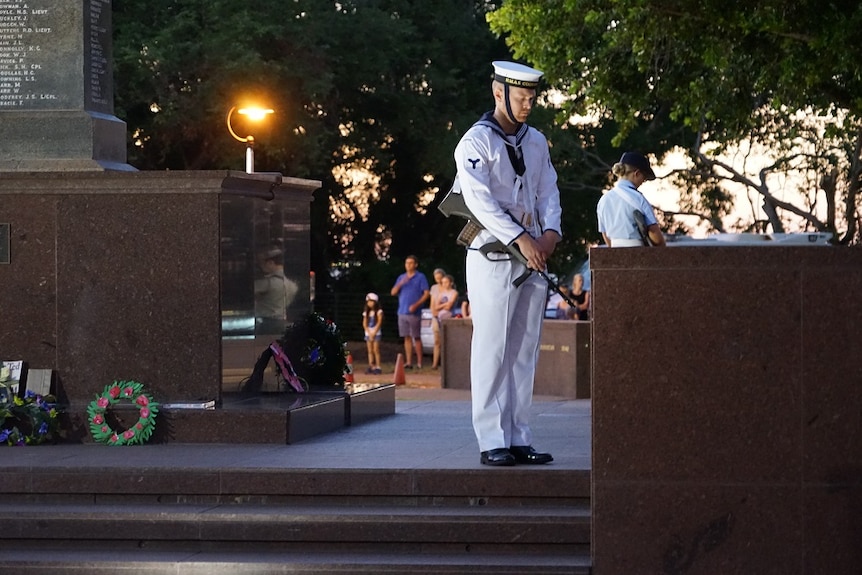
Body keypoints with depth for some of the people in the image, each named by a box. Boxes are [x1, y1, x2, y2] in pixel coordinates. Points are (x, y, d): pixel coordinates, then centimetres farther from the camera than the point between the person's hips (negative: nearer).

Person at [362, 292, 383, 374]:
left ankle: (378, 367, -8)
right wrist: (369, 333, -9)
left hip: (376, 333, -5)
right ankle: (371, 366, 4)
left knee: (376, 350, -8)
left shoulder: (379, 312, -3)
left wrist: (373, 333, -14)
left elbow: (379, 323, -10)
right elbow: (364, 324, 3)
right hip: (368, 333, 5)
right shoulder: (366, 312, 9)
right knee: (370, 351, 3)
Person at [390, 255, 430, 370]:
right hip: (402, 312, 5)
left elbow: (427, 293, -6)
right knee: (407, 338, 5)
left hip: (414, 312, -5)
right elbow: (393, 292, 10)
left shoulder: (420, 277, 1)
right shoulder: (401, 277, 16)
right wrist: (400, 284, -9)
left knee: (416, 338, -3)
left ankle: (419, 362, 0)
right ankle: (409, 362, 7)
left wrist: (416, 305, -16)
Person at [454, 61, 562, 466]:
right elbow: (480, 200, -16)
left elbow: (548, 190, 11)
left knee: (524, 352, 6)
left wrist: (550, 232, -9)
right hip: (493, 259, -6)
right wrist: (521, 239, -24)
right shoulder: (476, 142, -6)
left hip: (533, 258, 6)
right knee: (492, 351, -6)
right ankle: (491, 442, -6)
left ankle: (519, 439, 9)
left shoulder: (536, 142, 15)